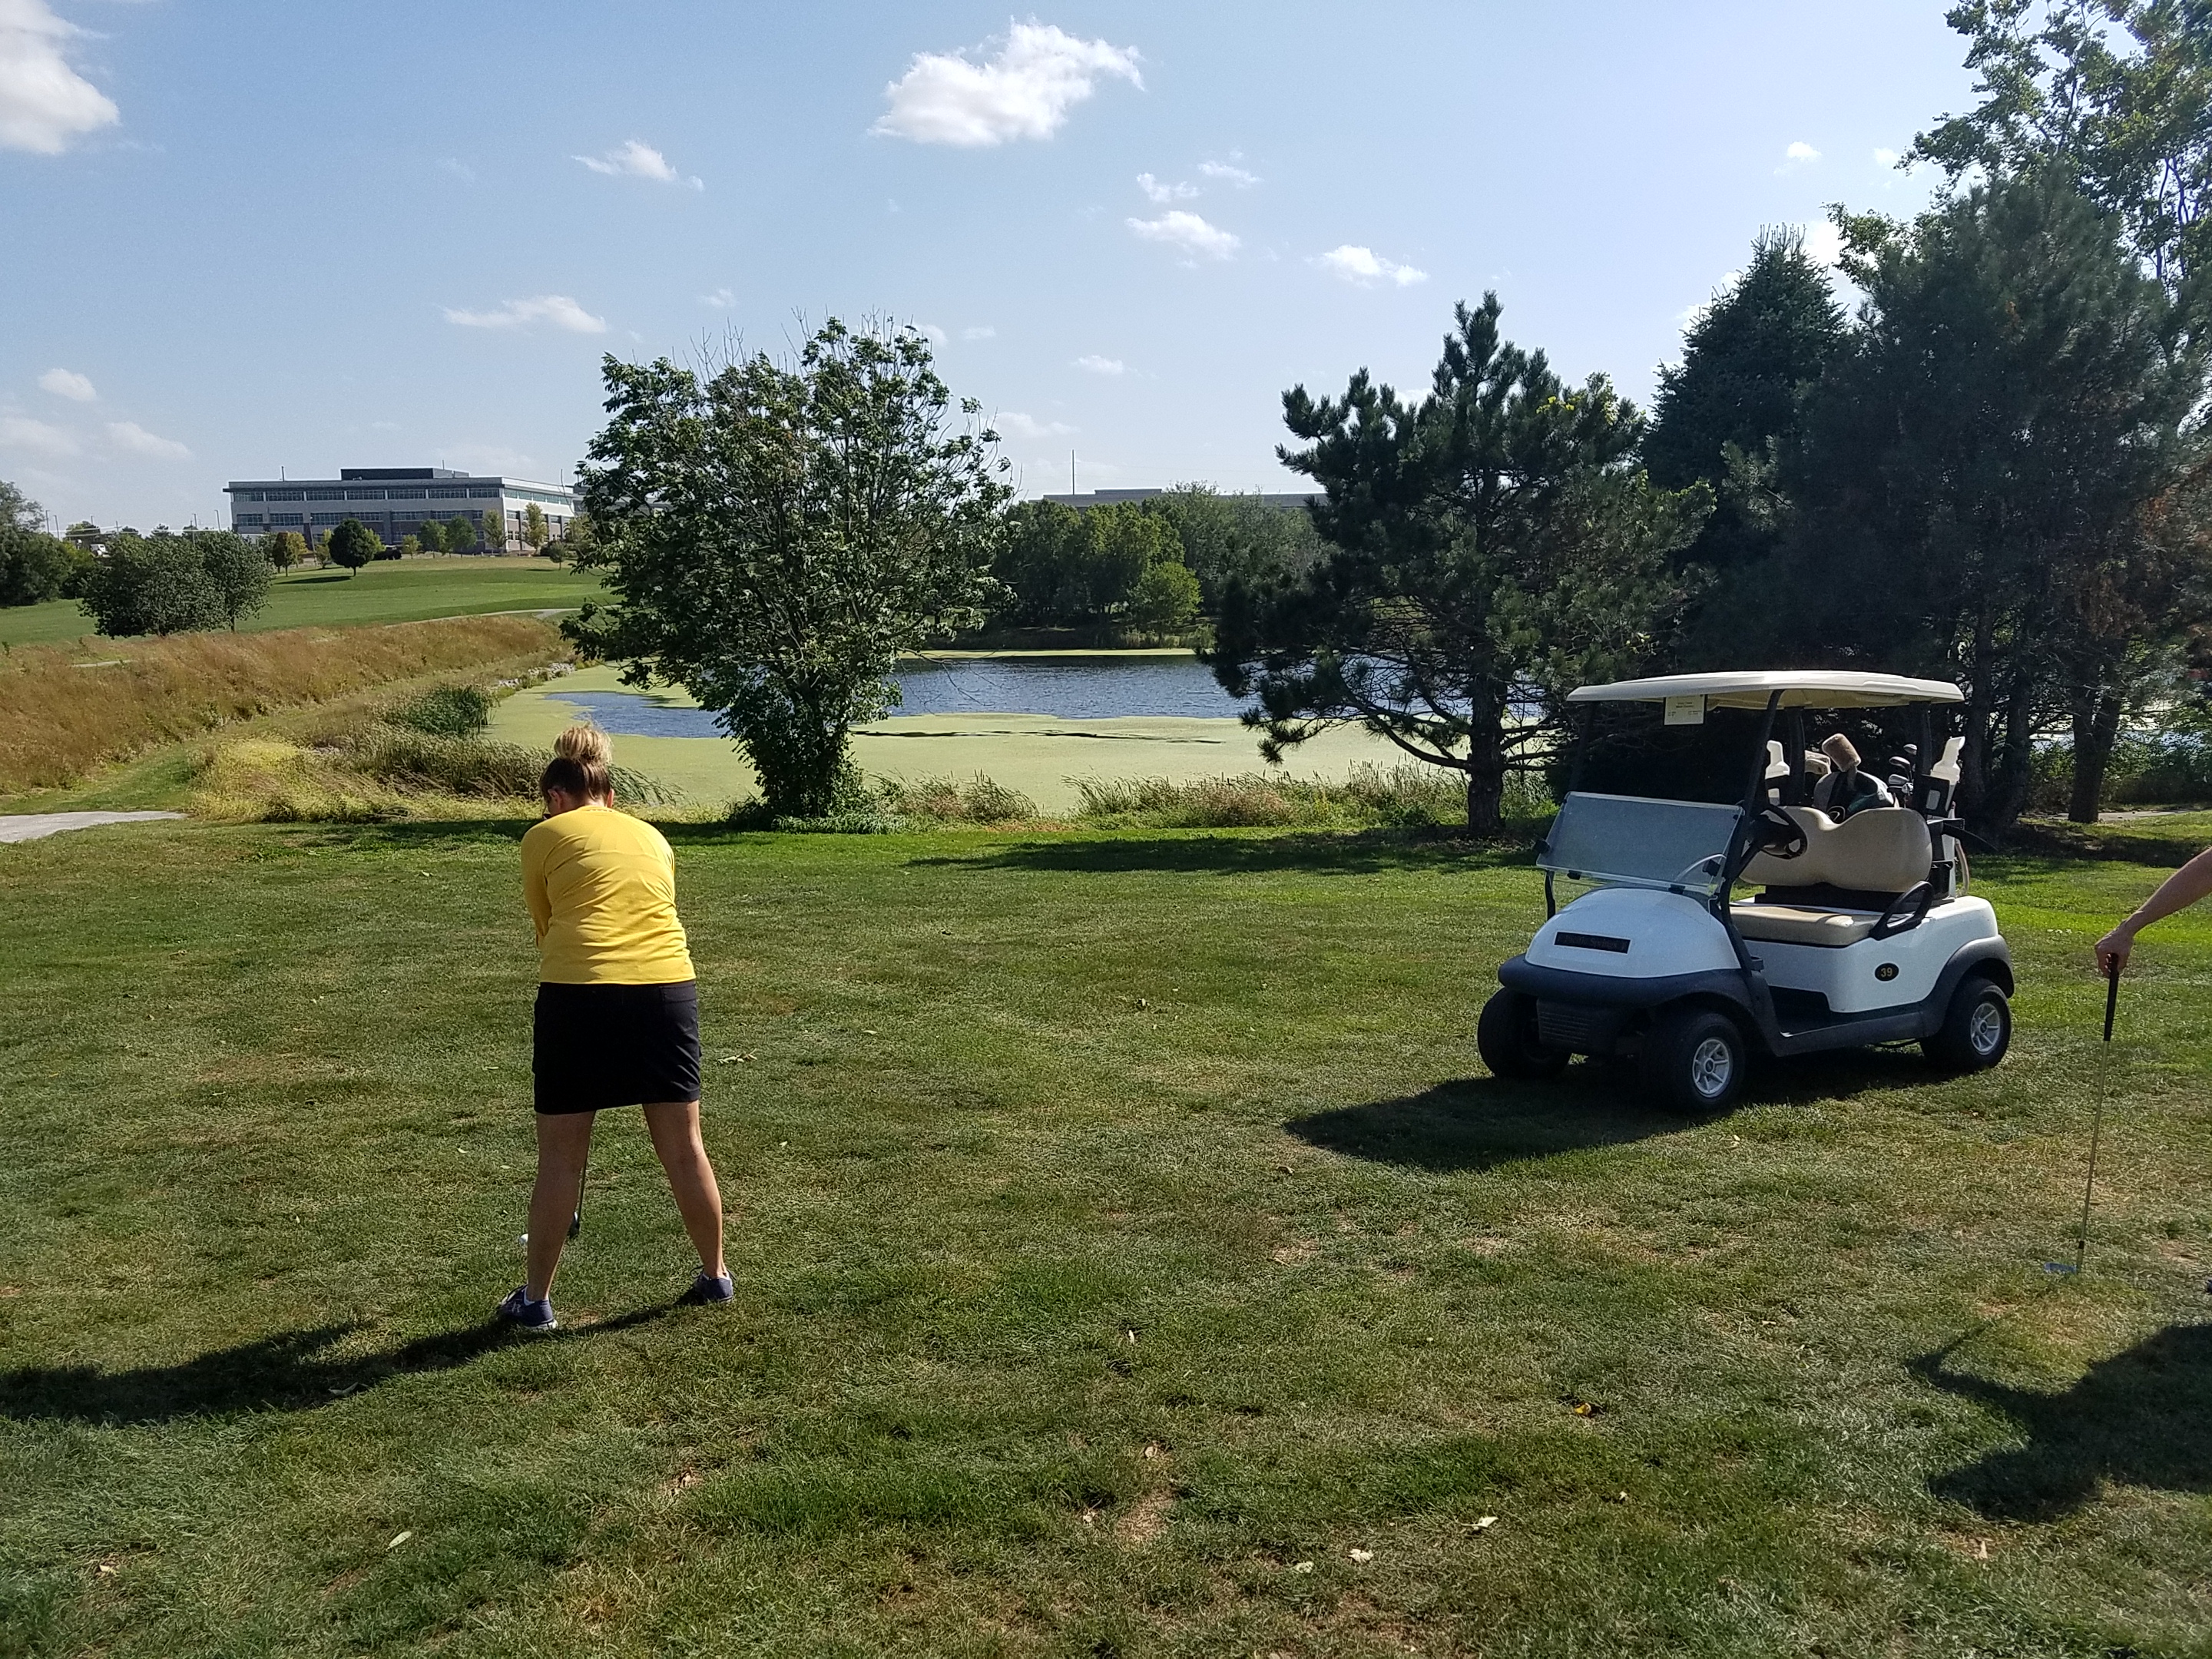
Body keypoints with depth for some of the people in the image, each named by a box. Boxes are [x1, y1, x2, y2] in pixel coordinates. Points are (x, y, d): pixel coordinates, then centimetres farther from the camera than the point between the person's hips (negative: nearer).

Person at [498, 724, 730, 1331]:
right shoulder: (652, 836, 22)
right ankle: (715, 1275, 28)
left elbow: (545, 928, 17)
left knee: (561, 1153, 9)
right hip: (668, 985, 3)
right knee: (683, 1144, 14)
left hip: (578, 993, -3)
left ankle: (535, 1298, 21)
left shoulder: (544, 836, 12)